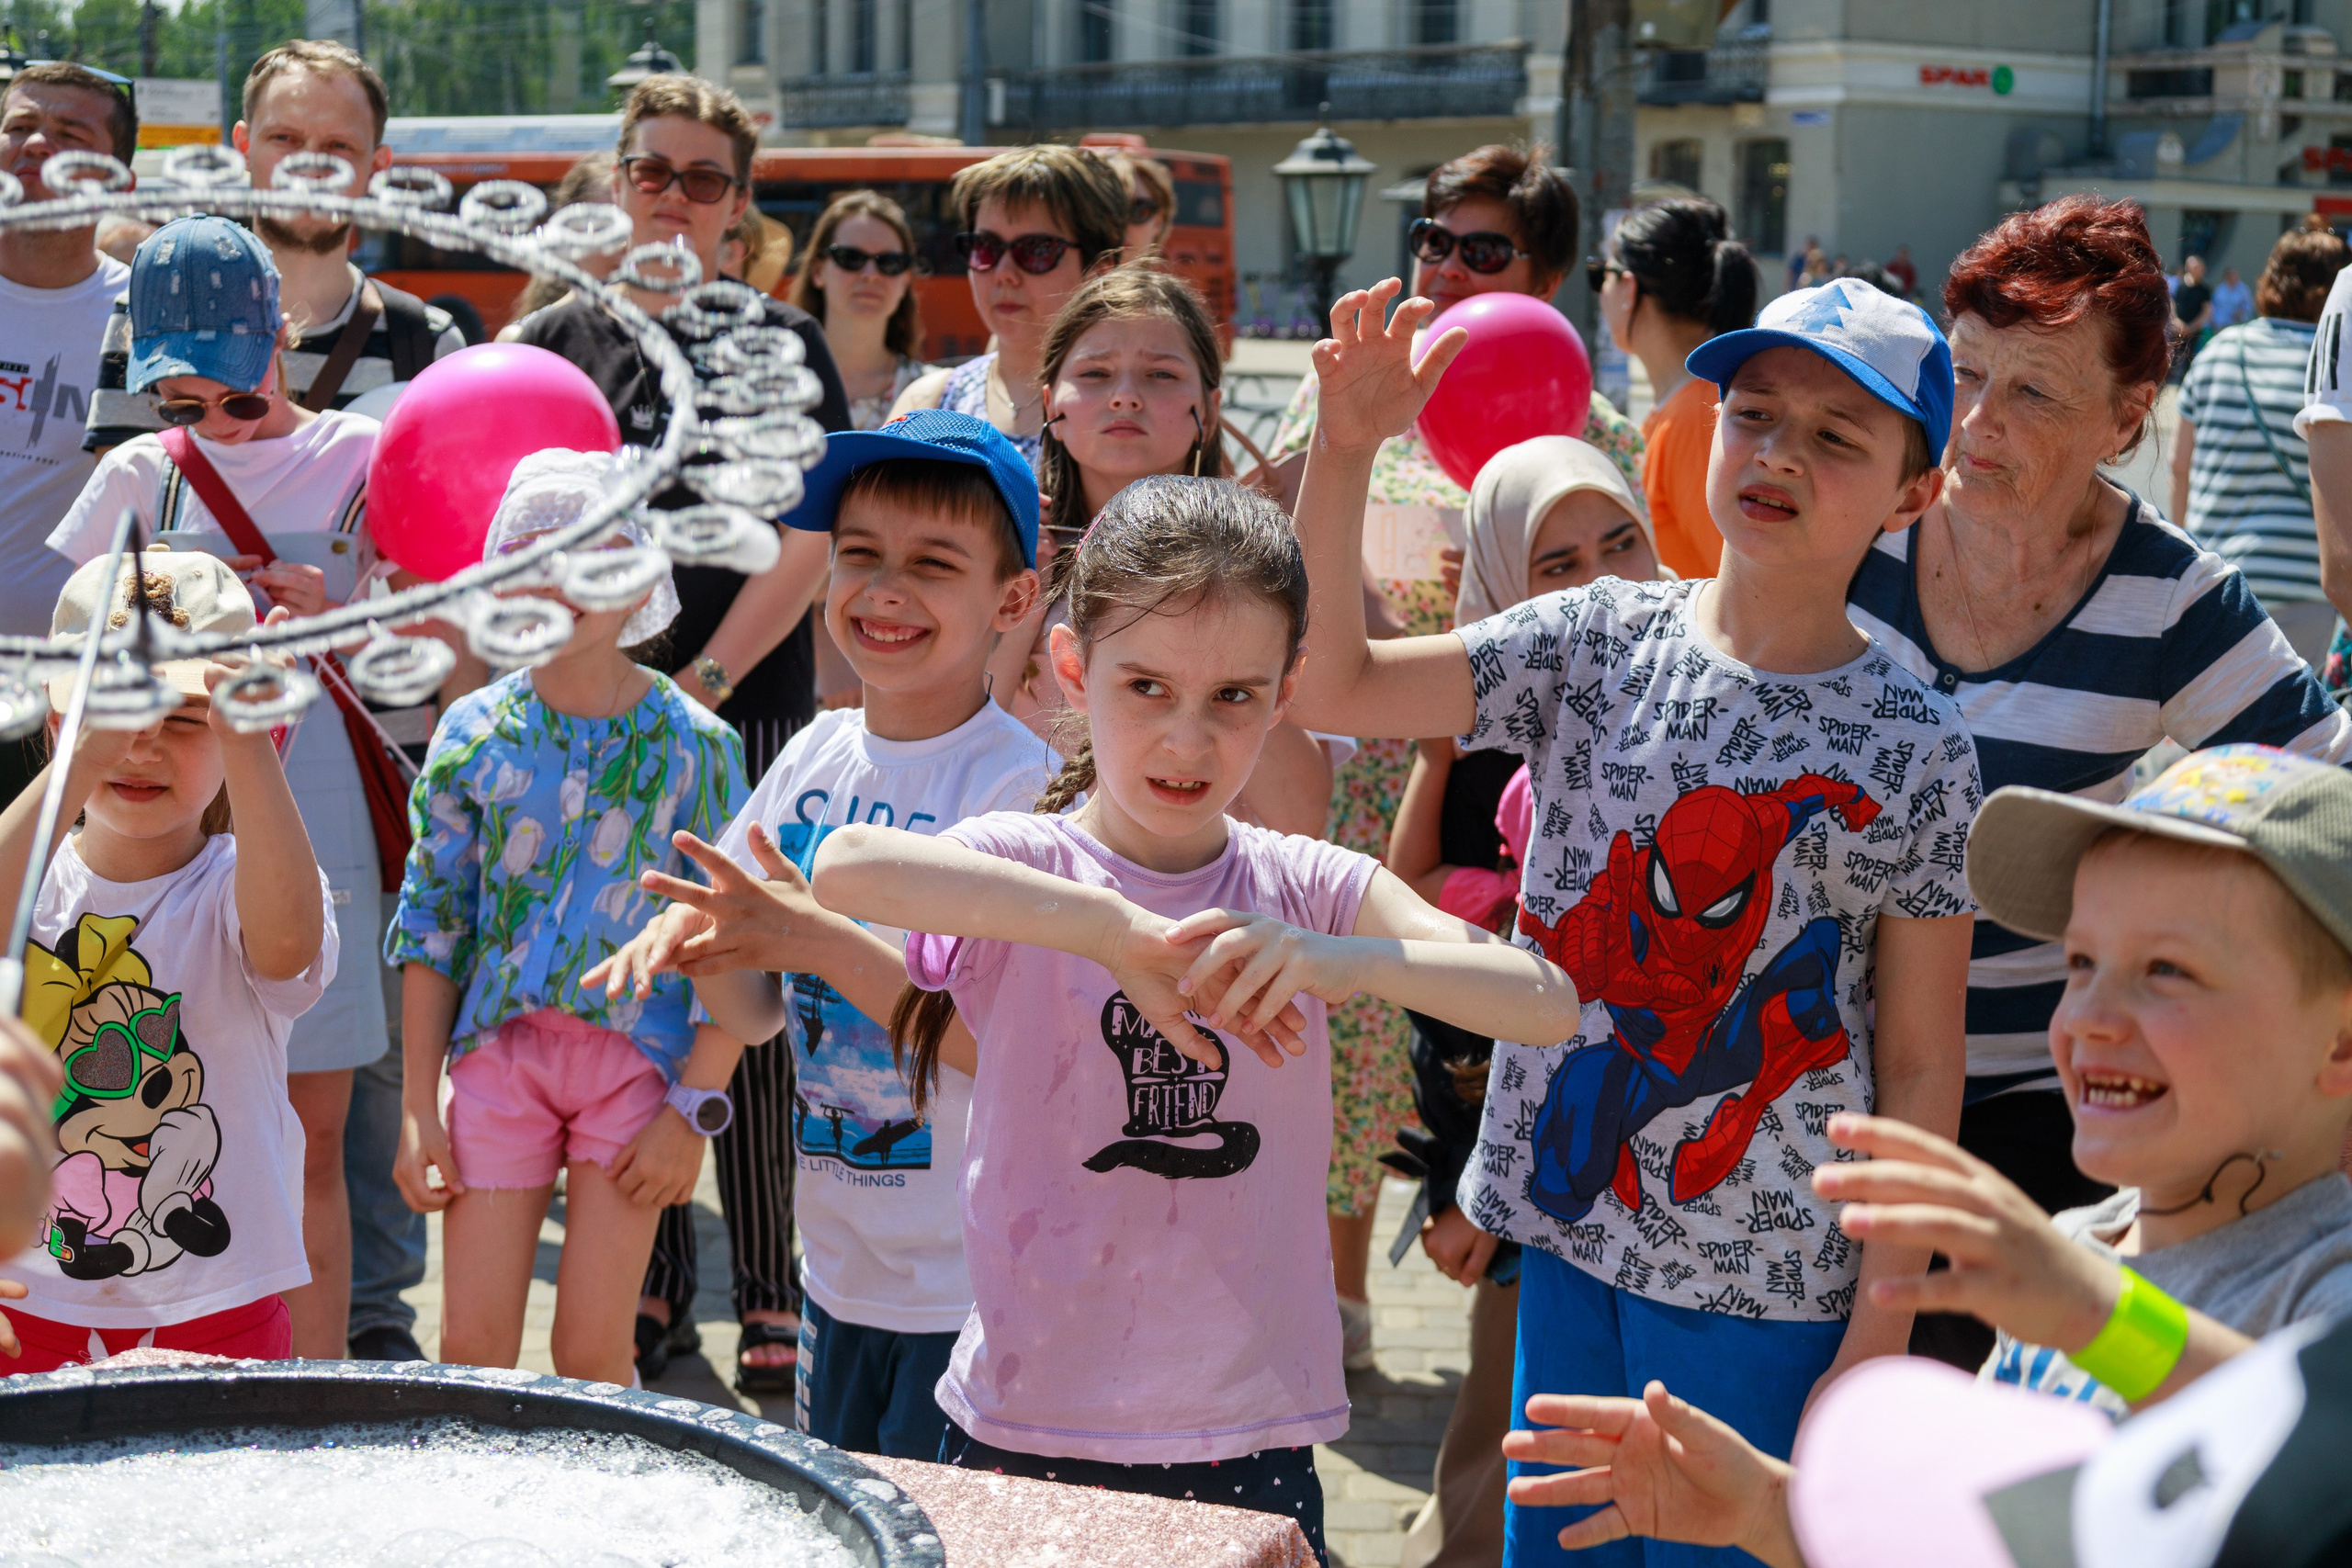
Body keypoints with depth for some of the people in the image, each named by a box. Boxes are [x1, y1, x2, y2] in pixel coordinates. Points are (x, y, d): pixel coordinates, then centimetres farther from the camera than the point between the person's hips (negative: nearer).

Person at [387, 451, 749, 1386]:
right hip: (499, 1046, 2)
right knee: (472, 1345, 0)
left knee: (593, 1350, -1)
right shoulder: (473, 732, 2)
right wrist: (417, 1108, 2)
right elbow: (430, 923, 6)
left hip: (639, 1053, -2)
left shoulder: (694, 741, -4)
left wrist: (694, 1108, -8)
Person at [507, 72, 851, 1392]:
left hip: (749, 717, -3)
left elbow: (807, 541, -4)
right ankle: (656, 1292, 17)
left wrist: (702, 683, -11)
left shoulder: (781, 343, 3)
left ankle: (773, 1299, 2)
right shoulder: (560, 341, 11)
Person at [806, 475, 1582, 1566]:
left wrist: (1344, 960, -29)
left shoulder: (1308, 891, 1)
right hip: (1029, 1432, -2)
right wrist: (1115, 930, -36)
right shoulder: (1024, 867, -6)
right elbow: (845, 866, -28)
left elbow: (1547, 1003, -11)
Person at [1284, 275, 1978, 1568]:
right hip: (1572, 1233, 3)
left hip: (1771, 1294, -3)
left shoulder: (1913, 747, -8)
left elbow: (1920, 1069, -5)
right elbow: (1329, 685, -8)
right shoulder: (1600, 641, -1)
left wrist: (1879, 1339, -7)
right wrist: (1343, 450, -20)